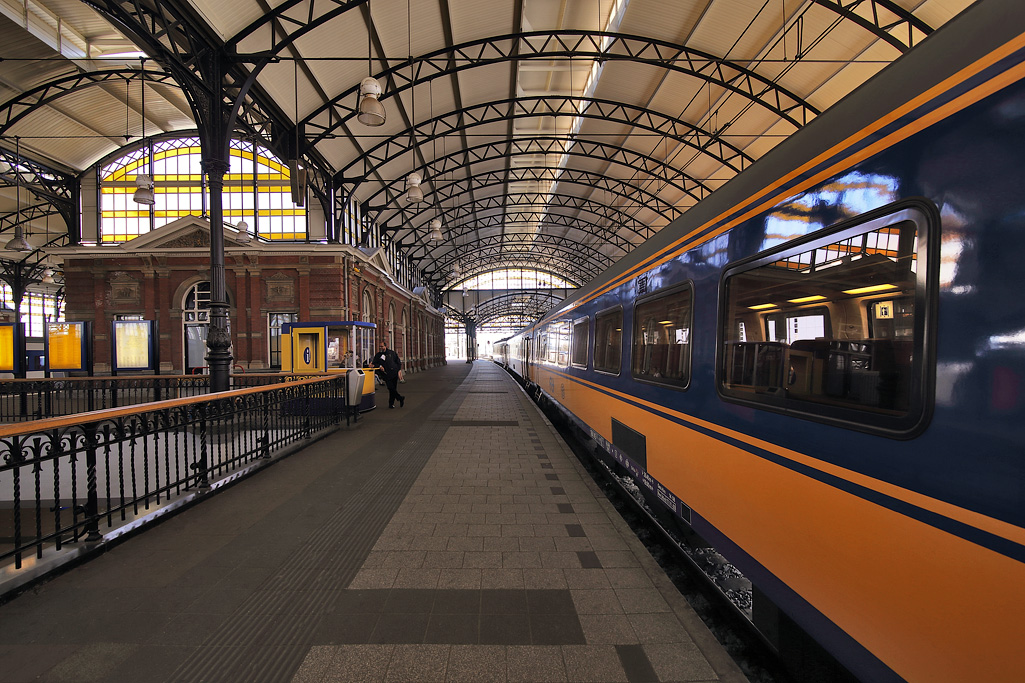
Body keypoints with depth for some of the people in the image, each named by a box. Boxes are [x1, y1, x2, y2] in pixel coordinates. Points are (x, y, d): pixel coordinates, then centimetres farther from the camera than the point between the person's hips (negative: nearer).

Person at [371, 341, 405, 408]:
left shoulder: (392, 353, 9)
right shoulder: (378, 355, 9)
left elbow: (398, 361, 14)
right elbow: (374, 364, 7)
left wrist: (399, 370, 3)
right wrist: (379, 366, -12)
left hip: (394, 373, 0)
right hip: (386, 375, 0)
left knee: (393, 389, 2)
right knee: (391, 388, -12)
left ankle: (391, 403, 13)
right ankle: (400, 398, 5)